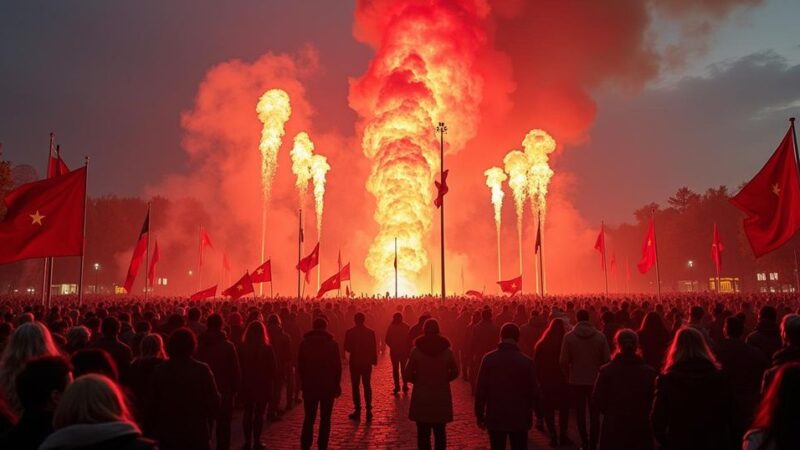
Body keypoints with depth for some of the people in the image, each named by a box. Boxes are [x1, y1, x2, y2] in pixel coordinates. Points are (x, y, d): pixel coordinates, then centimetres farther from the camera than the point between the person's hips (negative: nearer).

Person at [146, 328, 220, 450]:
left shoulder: (159, 371, -6)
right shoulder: (202, 370, -11)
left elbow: (150, 405, 0)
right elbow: (213, 402, -7)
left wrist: (149, 433, 10)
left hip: (166, 435, 2)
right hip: (196, 435, -1)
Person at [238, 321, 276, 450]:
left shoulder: (242, 348, -6)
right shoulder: (267, 348, -11)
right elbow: (272, 369, -6)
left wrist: (240, 383, 8)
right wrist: (270, 383, 5)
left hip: (246, 384, 2)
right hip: (263, 384, -2)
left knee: (248, 412, 12)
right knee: (259, 413, 6)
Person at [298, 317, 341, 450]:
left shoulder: (304, 343, 0)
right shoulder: (332, 344, -5)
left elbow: (300, 366, 3)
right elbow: (337, 367, -4)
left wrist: (304, 382, 12)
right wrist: (337, 384, 5)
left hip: (309, 386, 1)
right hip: (328, 386, -1)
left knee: (309, 418, 10)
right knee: (325, 419, 7)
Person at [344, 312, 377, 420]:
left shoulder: (350, 332, -9)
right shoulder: (370, 332, -5)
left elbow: (347, 348, -6)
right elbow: (374, 348, -3)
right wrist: (374, 360, 7)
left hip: (354, 362, -2)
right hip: (367, 362, 2)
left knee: (355, 386, 6)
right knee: (367, 386, 10)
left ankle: (357, 410, 5)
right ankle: (368, 410, 7)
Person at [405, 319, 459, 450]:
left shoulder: (416, 350, -10)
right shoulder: (447, 350, -4)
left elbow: (408, 375, -8)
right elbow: (455, 372, 6)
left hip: (421, 398, -2)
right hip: (442, 398, 2)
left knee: (423, 433, 7)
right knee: (440, 432, 12)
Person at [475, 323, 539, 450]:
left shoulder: (488, 359, -7)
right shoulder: (526, 361, -8)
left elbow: (480, 390, -6)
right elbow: (534, 392, -5)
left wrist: (479, 415, 3)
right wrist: (529, 414, 12)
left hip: (495, 417, 1)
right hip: (519, 418, 0)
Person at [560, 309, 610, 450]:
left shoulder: (569, 336, -10)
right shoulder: (600, 336, -8)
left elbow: (563, 361, -10)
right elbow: (607, 359, -6)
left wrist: (569, 375, 7)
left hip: (576, 380, -1)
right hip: (595, 380, 1)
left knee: (580, 413, 13)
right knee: (594, 414, 11)